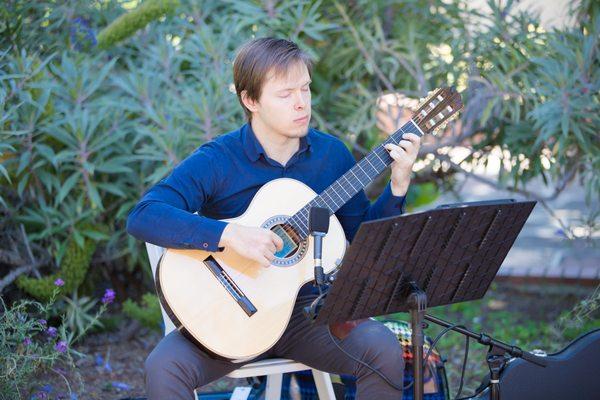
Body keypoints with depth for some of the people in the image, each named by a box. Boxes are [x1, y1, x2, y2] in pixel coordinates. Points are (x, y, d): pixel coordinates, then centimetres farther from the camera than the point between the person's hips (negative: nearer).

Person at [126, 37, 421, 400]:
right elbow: (142, 217, -23)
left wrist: (399, 185, -4)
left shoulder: (331, 154, 4)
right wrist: (229, 234, -32)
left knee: (384, 350, -23)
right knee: (164, 369, -30)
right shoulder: (216, 161, -11)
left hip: (307, 311, 3)